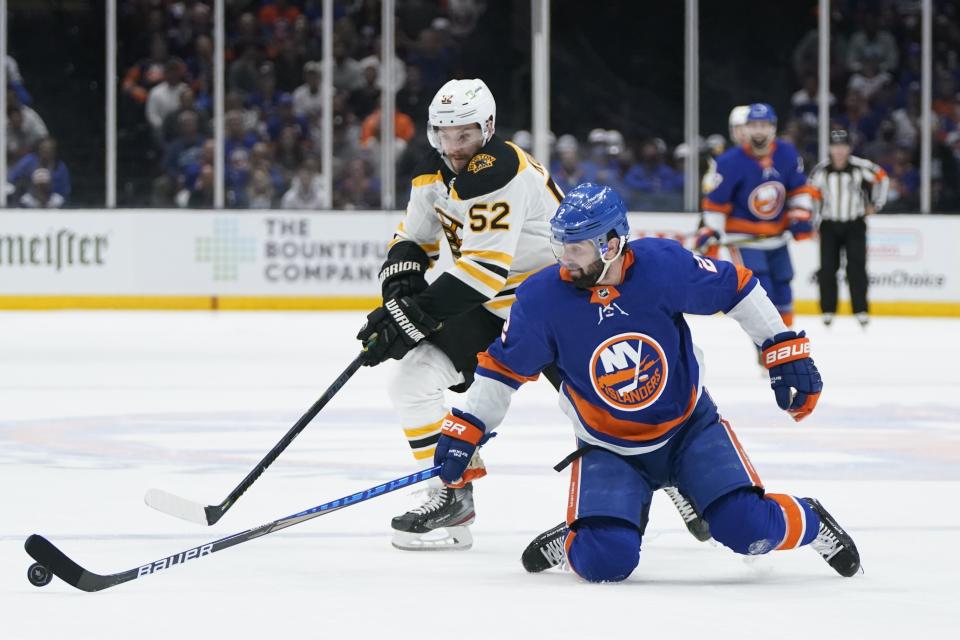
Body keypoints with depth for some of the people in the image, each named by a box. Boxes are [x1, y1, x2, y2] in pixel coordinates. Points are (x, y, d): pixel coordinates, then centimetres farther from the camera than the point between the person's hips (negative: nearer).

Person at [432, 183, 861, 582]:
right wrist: (463, 431, -4)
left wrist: (787, 352, -5)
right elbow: (503, 368, -3)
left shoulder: (664, 264, -20)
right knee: (606, 562, -23)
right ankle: (570, 543, 14)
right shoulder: (541, 299, -17)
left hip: (690, 429, 0)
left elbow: (737, 289, -6)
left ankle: (809, 522, 16)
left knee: (748, 529, -18)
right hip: (609, 449, 0)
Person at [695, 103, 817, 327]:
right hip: (744, 238, -5)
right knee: (759, 287, -18)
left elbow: (798, 189, 6)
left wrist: (801, 216, -5)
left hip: (776, 237, 5)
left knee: (782, 291, 14)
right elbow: (716, 201, -13)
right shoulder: (731, 162, -20)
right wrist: (710, 232, -17)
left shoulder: (787, 154, -7)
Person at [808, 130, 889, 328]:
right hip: (829, 225, 1)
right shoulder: (821, 170, -8)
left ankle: (861, 310, -5)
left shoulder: (860, 167, -12)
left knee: (856, 267, -8)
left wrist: (876, 204, 6)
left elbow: (882, 178, 4)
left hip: (855, 224, -1)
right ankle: (828, 310, 10)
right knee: (828, 268, -2)